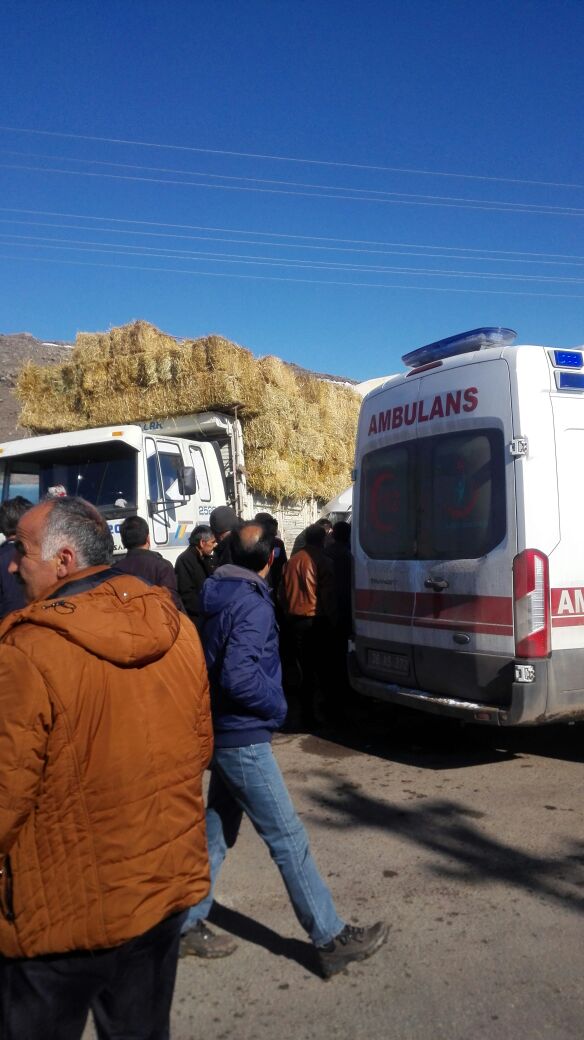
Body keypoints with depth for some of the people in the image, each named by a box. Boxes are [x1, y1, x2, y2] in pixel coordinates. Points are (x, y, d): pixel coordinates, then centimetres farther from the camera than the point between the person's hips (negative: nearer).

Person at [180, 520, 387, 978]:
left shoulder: (219, 594, 7)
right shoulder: (252, 605, -20)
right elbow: (238, 678, -28)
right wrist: (277, 706, -11)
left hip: (222, 733, 9)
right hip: (244, 739, -9)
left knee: (218, 831, 19)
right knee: (289, 839, -1)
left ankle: (183, 926, 28)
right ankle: (332, 939, 10)